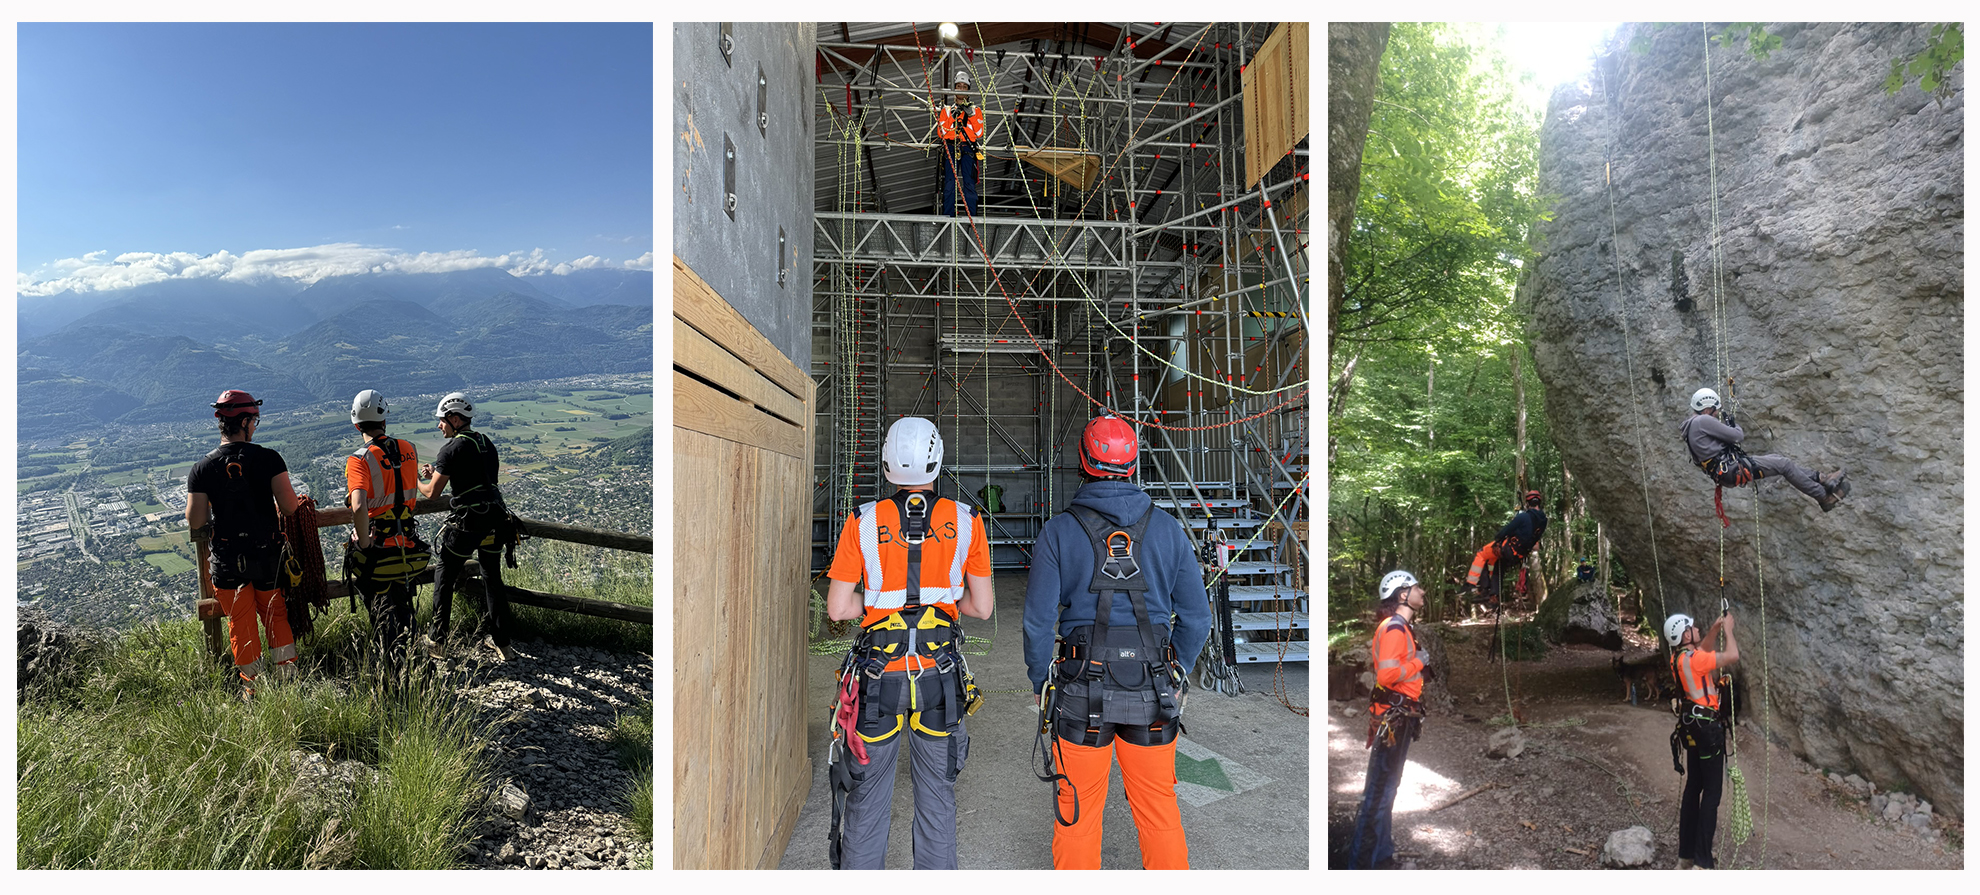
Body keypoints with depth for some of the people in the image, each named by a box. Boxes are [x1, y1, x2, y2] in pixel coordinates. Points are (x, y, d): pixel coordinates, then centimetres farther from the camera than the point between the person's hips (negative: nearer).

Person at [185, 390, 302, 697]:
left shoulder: (202, 469, -7)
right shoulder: (267, 458, -12)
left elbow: (195, 522, -8)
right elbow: (290, 507, -15)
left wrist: (218, 510, 13)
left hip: (228, 563, 1)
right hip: (268, 557, -1)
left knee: (241, 626, 15)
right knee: (277, 617, 16)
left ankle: (253, 686, 26)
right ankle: (288, 676, 19)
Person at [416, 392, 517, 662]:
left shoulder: (452, 448, -9)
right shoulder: (487, 444, 13)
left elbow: (432, 492, -8)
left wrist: (416, 481, 14)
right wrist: (437, 473, 25)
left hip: (467, 521, -6)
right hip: (495, 519, 7)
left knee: (445, 578, 10)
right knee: (492, 578, 14)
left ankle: (436, 641, 17)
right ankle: (501, 642, 18)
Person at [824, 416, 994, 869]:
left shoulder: (863, 521, -6)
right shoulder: (966, 521, -4)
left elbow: (837, 607, -5)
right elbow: (982, 607, -2)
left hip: (878, 673, 0)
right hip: (940, 673, 1)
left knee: (869, 792, 15)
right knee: (936, 792, 14)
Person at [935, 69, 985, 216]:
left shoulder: (975, 110, 17)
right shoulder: (947, 109, 18)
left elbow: (979, 133, 4)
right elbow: (940, 132, 6)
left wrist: (970, 115, -6)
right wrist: (952, 117, -5)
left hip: (968, 149, 0)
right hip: (950, 148, 1)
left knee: (969, 183, -9)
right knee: (949, 183, -8)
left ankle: (972, 216, -8)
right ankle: (948, 216, -6)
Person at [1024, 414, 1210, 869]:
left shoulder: (1059, 532, -6)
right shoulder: (1167, 529, 0)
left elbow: (1038, 621, -7)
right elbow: (1197, 617, 3)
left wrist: (1042, 690, 6)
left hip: (1082, 696, -2)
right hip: (1153, 697, 2)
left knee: (1077, 814, 12)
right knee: (1159, 812, 17)